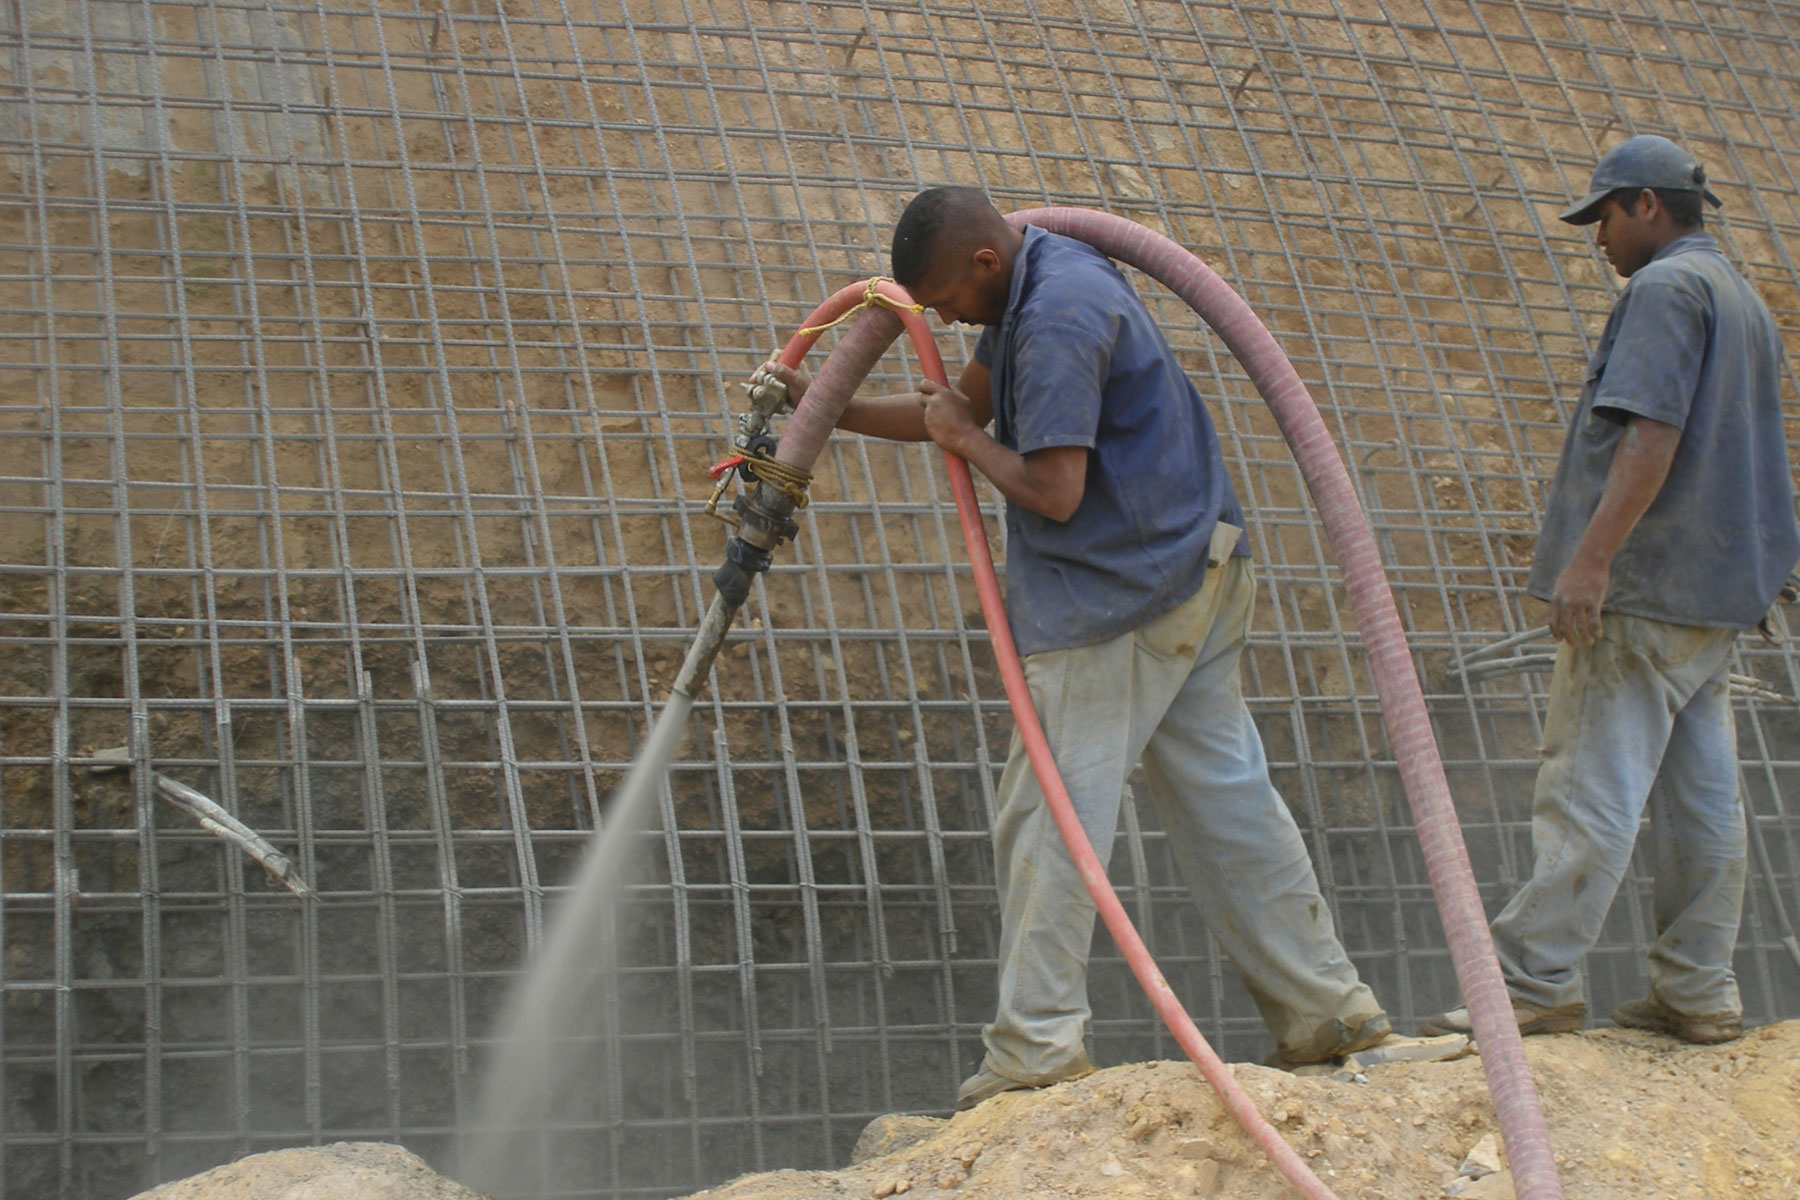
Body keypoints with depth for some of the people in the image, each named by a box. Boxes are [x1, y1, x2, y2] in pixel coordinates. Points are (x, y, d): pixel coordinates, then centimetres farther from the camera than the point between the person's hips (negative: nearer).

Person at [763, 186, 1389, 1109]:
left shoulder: (1057, 317, -19)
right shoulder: (1049, 276, 13)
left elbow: (1053, 492, -24)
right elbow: (963, 406, 22)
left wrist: (965, 438, -7)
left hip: (1117, 600, -10)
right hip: (1197, 576, 10)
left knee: (1048, 815, -2)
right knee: (1224, 793, 11)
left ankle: (1037, 1043, 3)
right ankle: (1325, 1005, 14)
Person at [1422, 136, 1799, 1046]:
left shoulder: (1665, 288, -8)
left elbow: (1653, 433, -21)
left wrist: (1592, 556, -25)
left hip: (1645, 584, -10)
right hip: (1716, 593, 10)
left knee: (1589, 785, -10)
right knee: (1699, 792, 8)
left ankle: (1535, 980, -10)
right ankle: (1698, 993, 12)